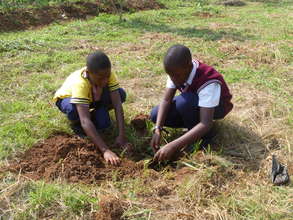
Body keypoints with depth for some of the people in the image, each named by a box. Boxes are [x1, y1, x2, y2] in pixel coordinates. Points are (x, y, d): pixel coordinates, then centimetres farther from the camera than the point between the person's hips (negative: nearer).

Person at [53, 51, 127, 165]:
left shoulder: (107, 74, -30)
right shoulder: (79, 83, -42)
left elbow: (117, 104, -31)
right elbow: (85, 121, -48)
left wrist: (122, 136, -40)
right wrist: (105, 150, -53)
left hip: (92, 99, 4)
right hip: (67, 99, -3)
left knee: (121, 94, -23)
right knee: (74, 110, -41)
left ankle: (95, 114, 4)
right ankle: (75, 123, -3)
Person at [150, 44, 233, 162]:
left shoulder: (208, 82, -39)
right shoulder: (177, 71, -21)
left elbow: (206, 124, -44)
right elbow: (166, 100, -21)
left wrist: (174, 146, -52)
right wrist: (158, 129, -37)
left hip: (216, 107, -6)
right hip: (192, 105, 6)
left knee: (184, 102, -37)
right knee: (155, 115, -14)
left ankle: (198, 137, -12)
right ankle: (195, 125, 2)